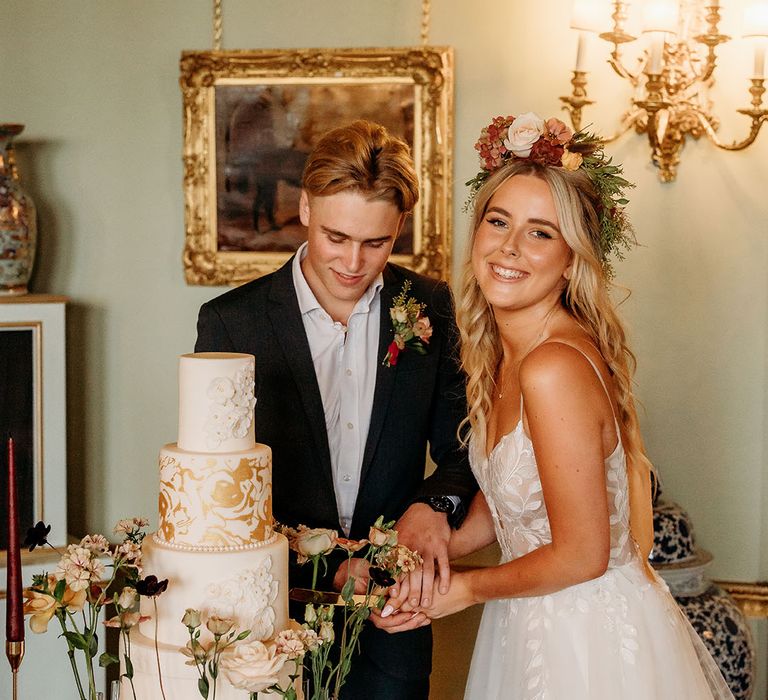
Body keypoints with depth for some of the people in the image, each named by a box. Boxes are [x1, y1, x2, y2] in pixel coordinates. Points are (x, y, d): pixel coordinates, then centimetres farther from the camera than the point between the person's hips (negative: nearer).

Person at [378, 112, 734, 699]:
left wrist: (469, 588, -9)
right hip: (535, 628, 8)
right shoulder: (500, 353, 0)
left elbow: (581, 556, -23)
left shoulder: (555, 367, -26)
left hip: (594, 647, -8)